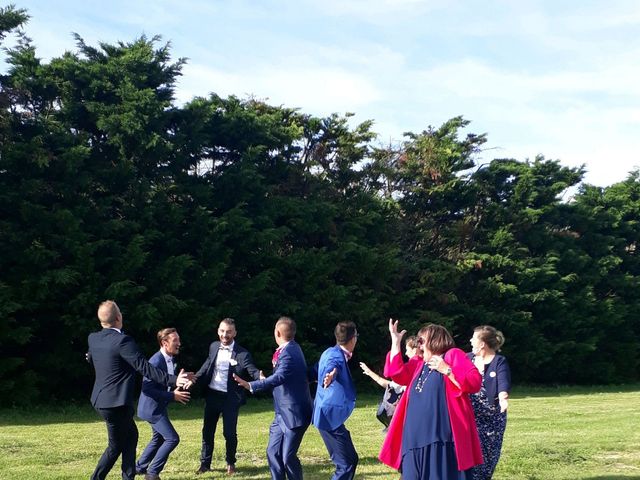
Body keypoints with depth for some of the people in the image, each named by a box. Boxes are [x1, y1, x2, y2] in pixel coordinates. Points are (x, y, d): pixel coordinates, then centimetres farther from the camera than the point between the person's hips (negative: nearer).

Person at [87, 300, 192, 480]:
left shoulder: (93, 338, 3)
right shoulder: (123, 340, -21)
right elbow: (145, 368, -24)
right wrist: (173, 380, -24)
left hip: (101, 400, 9)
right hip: (116, 403, -9)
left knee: (131, 435, 21)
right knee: (116, 445, 6)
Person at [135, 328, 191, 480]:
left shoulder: (171, 359, 5)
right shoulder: (155, 361, -25)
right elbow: (147, 389, -27)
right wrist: (172, 396, -26)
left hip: (159, 407, 10)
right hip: (151, 407, -10)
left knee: (159, 438, 20)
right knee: (172, 438, -10)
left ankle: (140, 467, 34)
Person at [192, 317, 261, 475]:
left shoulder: (242, 353, -12)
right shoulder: (213, 347, 4)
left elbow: (252, 370, -19)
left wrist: (260, 376, -41)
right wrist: (195, 379, 4)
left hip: (230, 398, -4)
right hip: (212, 395, 4)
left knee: (230, 433, 2)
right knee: (207, 431, 12)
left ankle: (230, 463, 25)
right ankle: (205, 463, 26)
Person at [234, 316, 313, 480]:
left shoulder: (289, 353, -22)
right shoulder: (289, 348, 8)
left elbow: (279, 377, -38)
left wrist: (251, 385, -44)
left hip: (295, 413, -10)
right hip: (283, 413, 10)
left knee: (288, 456, -6)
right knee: (273, 451, 9)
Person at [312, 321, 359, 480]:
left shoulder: (332, 352, 9)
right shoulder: (336, 356, -21)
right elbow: (332, 367, -46)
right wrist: (330, 376, -66)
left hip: (330, 414, 10)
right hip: (331, 415, -10)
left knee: (351, 459, 17)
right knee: (346, 464, -8)